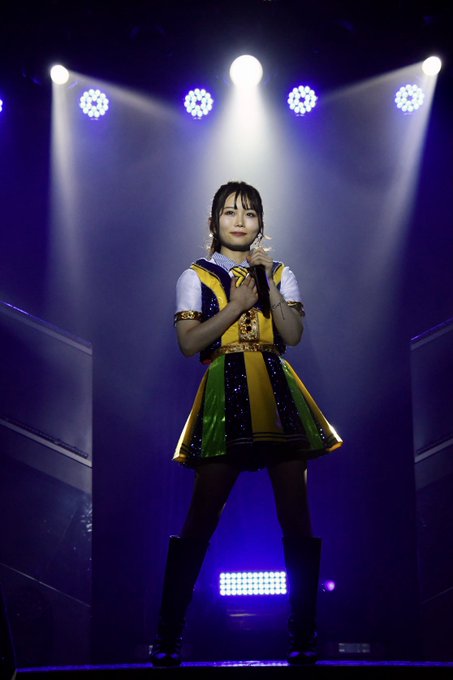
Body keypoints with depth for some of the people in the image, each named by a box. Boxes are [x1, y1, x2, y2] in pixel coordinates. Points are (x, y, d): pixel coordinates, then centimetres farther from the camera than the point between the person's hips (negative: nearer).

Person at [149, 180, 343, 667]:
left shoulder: (279, 273, 18)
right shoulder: (196, 276, 11)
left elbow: (293, 336, 4)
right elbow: (188, 343, -2)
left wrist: (269, 285, -5)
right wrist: (237, 305, -7)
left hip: (278, 394, 3)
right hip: (225, 396, -3)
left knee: (296, 517, -2)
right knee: (200, 520, -9)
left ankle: (303, 635, 6)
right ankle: (167, 636, -2)